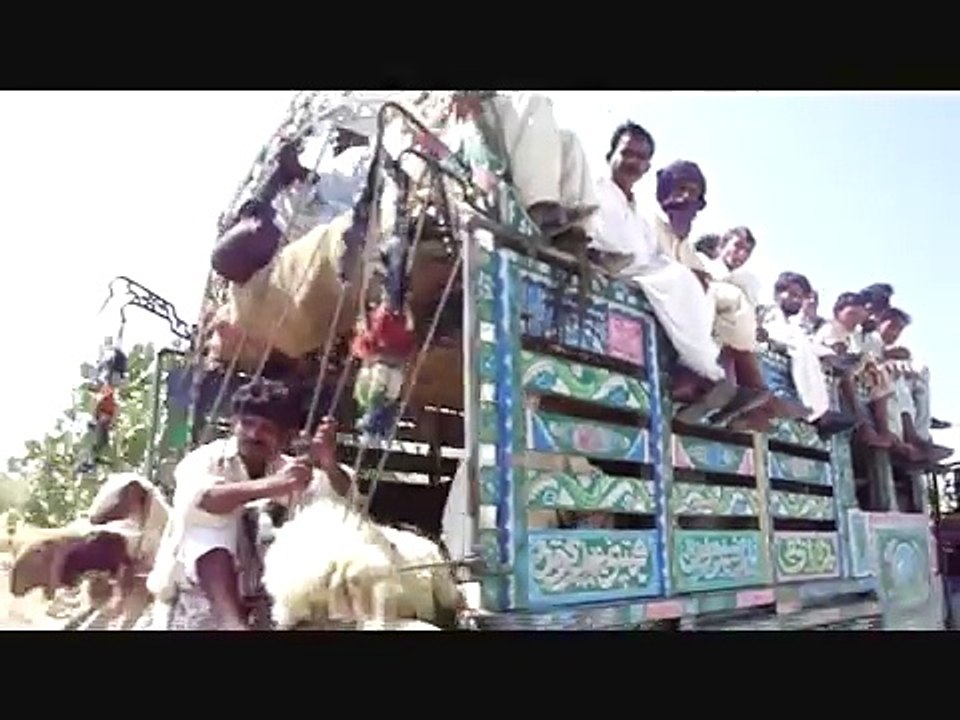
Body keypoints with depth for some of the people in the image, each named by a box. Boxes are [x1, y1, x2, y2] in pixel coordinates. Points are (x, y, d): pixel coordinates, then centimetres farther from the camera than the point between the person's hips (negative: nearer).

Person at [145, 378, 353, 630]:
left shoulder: (287, 468, 3)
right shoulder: (207, 459, -9)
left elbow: (346, 499, -11)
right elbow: (196, 499, -33)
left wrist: (330, 465, -34)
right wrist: (271, 485, -47)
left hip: (256, 592, 5)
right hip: (194, 587, -5)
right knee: (215, 524, -28)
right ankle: (234, 622, -38)